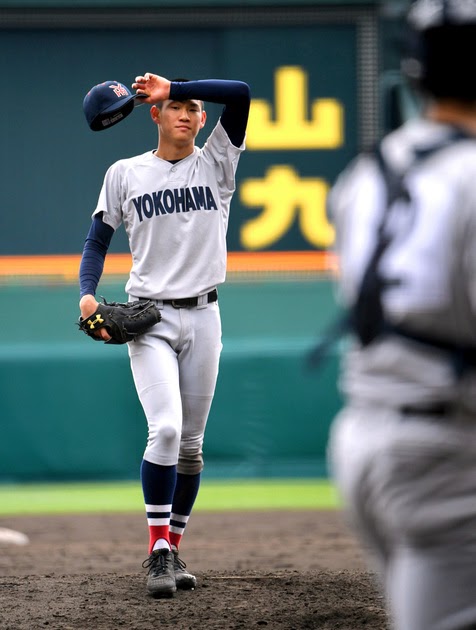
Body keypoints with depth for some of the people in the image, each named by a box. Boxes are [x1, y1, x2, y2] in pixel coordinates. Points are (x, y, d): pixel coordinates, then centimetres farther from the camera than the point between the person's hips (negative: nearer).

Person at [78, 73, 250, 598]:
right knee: (165, 428, -19)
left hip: (202, 318, 2)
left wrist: (174, 86, -8)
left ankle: (172, 548, 18)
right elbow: (97, 239, 8)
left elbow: (239, 93, -8)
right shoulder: (125, 174, 5)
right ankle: (158, 553, -15)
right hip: (149, 318, -2)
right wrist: (87, 294, -8)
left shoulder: (216, 164, 5)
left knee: (190, 442, 6)